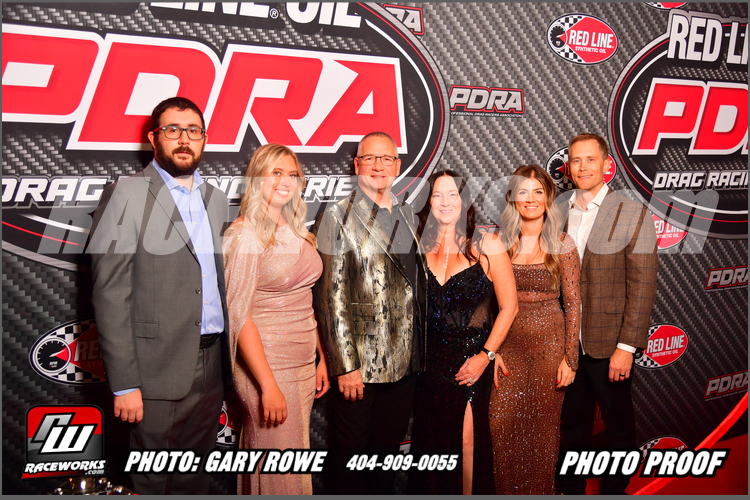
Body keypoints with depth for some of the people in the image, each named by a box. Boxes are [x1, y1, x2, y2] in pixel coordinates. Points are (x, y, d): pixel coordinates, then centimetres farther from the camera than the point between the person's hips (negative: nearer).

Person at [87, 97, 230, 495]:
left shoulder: (216, 200, 13)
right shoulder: (126, 196, -6)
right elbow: (110, 295, -10)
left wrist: (230, 361, 9)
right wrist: (124, 384, -14)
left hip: (212, 368, 5)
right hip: (158, 372, -5)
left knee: (196, 480, 15)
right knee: (154, 483, 7)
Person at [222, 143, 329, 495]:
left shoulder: (297, 231, 10)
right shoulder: (247, 234, -12)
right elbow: (238, 314, -17)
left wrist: (321, 358, 12)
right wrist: (268, 385, -20)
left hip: (304, 363, 7)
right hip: (266, 364, -7)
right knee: (278, 470, 1)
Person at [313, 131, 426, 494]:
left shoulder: (407, 216, 13)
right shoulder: (337, 217, -7)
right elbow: (331, 296, -12)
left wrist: (420, 352, 12)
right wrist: (344, 365, -15)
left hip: (404, 364, 6)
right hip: (357, 366, -5)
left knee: (389, 450, 16)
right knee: (349, 453, 7)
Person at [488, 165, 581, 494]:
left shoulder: (562, 245, -3)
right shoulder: (502, 243, 4)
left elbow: (573, 303, -3)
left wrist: (570, 358, -7)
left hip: (549, 342, -2)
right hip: (510, 342, 3)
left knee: (542, 424, 5)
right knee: (501, 421, 0)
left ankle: (539, 490, 27)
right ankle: (508, 490, 22)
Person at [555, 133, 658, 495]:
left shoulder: (632, 214, -7)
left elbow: (643, 285, -10)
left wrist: (626, 346, -14)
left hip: (609, 346, -3)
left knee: (618, 427, 13)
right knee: (572, 426, 16)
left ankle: (614, 490, 32)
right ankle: (569, 490, 33)